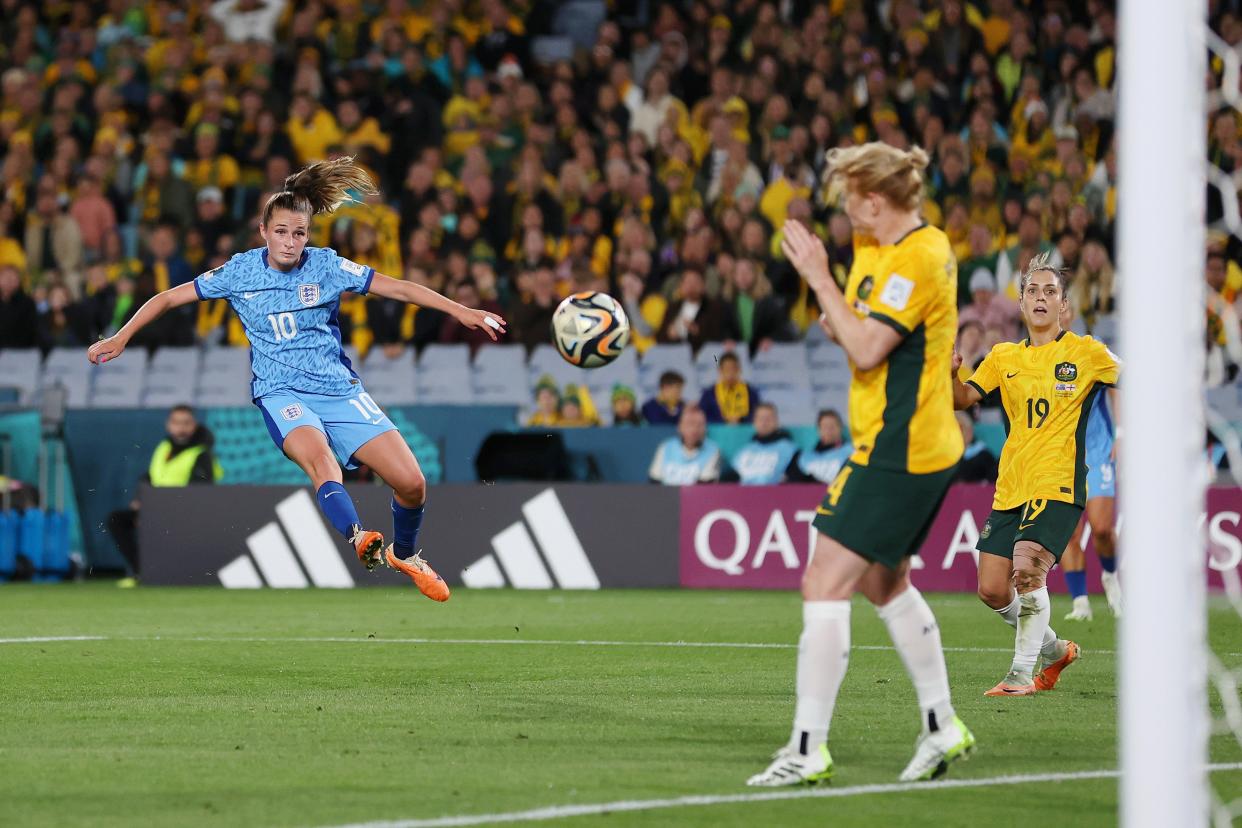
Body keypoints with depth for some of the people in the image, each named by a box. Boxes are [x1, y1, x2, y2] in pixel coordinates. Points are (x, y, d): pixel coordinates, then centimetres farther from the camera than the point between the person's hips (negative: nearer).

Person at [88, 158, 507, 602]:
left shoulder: (326, 266, 0)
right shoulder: (240, 272, 0)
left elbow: (397, 287, 0)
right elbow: (169, 298, 8)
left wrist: (459, 310, -7)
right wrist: (120, 338, 3)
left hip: (339, 387, 2)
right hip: (282, 393, -2)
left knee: (411, 482, -8)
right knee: (318, 455, -37)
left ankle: (403, 553, 23)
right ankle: (359, 540, -61)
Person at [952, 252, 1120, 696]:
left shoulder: (1086, 352, 1)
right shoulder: (1004, 356, 12)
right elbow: (963, 398, 8)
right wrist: (951, 374, -13)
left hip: (1058, 484, -5)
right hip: (1010, 488, 5)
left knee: (1026, 569, -24)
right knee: (991, 589, 1)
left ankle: (1022, 672, -13)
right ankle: (1053, 650, 24)